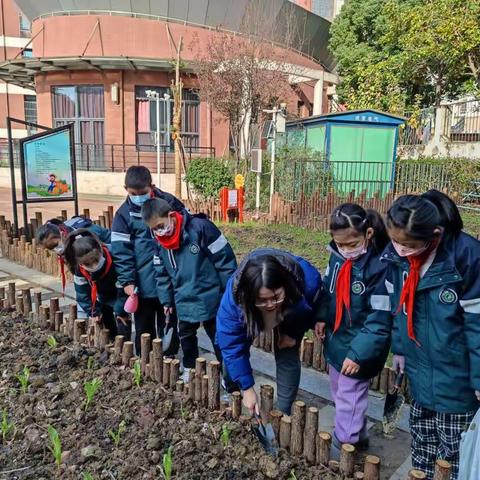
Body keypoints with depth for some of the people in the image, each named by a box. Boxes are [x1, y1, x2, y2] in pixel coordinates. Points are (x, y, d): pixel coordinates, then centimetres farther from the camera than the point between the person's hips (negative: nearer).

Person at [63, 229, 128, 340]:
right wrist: (94, 312, -16)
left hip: (119, 297, -4)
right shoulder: (79, 271, -25)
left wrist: (121, 311, -23)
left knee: (122, 325, -11)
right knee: (108, 329, 13)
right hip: (103, 299, 4)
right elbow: (83, 294, -11)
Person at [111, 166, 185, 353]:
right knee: (143, 330, 14)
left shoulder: (168, 202, -3)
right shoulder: (124, 214, -4)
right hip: (142, 284, 0)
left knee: (168, 327, 17)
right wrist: (127, 280, -14)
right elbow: (121, 250, -7)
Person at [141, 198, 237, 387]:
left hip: (210, 298, -6)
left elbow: (225, 259, -16)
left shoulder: (200, 227, -21)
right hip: (184, 301, 6)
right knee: (186, 336, 22)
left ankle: (231, 382, 19)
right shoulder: (159, 242, -2)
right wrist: (167, 300, 10)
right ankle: (189, 370, 45)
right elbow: (162, 273, 11)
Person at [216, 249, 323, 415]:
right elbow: (231, 344, -32)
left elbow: (316, 309, -15)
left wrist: (294, 334, -13)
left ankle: (284, 415, 11)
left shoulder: (308, 280, -41)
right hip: (251, 313, 1)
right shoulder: (235, 294, -42)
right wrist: (247, 388, -28)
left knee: (287, 358, -8)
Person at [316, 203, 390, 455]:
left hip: (358, 347, -8)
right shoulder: (338, 255, -4)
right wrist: (322, 317, 2)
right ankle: (357, 436, 47)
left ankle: (342, 447, 30)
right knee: (340, 392, 25)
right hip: (335, 340, 8)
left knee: (349, 399, 8)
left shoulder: (380, 265, -26)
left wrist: (358, 353, -22)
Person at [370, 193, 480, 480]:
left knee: (454, 446, 11)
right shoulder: (396, 254, -10)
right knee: (422, 433, 22)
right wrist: (399, 348, 9)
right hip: (420, 365, 5)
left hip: (456, 372, -4)